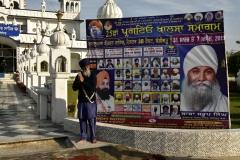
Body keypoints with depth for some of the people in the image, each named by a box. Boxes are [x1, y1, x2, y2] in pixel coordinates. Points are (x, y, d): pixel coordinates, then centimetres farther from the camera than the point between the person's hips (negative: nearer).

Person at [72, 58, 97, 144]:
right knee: (82, 120, 7)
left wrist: (83, 81, -19)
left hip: (91, 101, -4)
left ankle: (93, 138, 10)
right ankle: (83, 138, 17)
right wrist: (78, 81, -13)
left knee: (91, 120, 0)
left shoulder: (93, 75, -5)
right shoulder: (79, 75, 6)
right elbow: (74, 88, 4)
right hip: (81, 101, 4)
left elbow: (93, 88, -17)